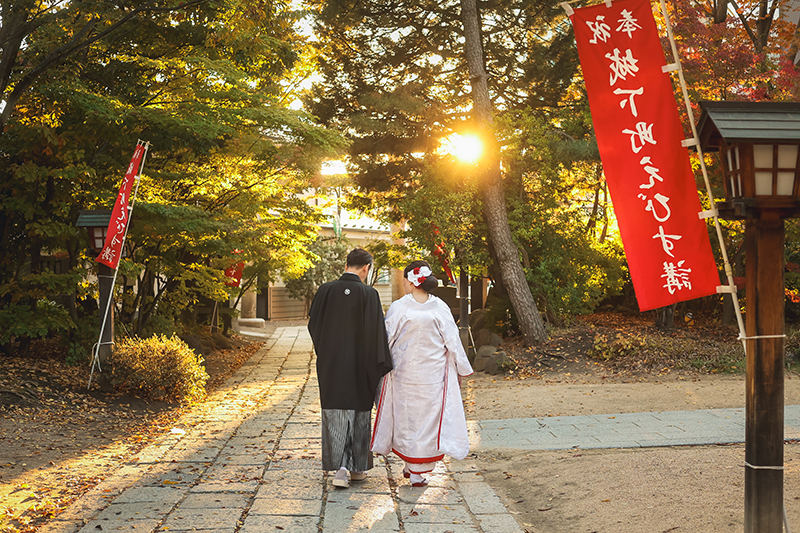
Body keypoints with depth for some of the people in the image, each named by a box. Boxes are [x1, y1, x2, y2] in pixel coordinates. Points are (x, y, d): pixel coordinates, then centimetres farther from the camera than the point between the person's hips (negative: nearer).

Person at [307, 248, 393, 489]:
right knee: (357, 413, 13)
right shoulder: (368, 294, -12)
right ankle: (356, 467, 22)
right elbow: (375, 332, -13)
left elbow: (313, 325, 5)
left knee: (334, 414, 9)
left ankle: (340, 469, 0)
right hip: (358, 366, -2)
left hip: (330, 363, 2)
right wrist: (381, 367, -7)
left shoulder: (325, 291, -3)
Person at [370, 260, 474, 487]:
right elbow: (453, 342, 0)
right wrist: (461, 370, 12)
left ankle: (410, 465, 22)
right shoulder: (440, 308, -5)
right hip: (433, 374, 1)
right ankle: (419, 471, 11)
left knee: (406, 417, 14)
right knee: (428, 417, 9)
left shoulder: (398, 308, -10)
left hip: (403, 373, -1)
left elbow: (386, 342, -4)